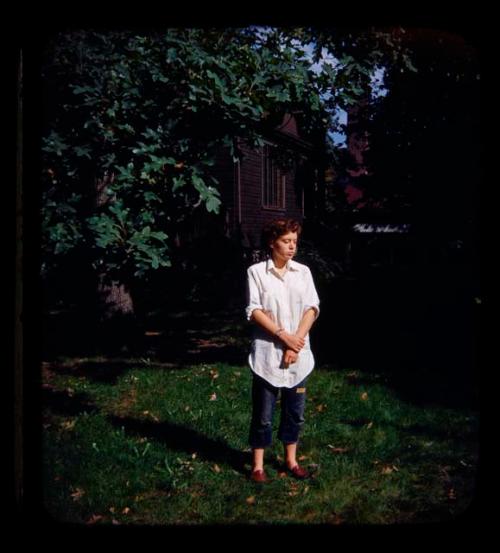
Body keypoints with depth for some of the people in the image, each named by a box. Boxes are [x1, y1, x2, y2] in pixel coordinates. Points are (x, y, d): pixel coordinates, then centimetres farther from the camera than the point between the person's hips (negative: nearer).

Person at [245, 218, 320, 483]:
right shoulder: (256, 272, -4)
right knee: (263, 414, 4)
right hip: (267, 354, -3)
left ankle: (291, 460, 28)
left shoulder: (303, 272, 5)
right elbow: (254, 311, -9)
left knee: (295, 412, 13)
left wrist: (296, 342, -10)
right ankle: (257, 465, 17)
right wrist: (283, 335, -16)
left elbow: (312, 308, 1)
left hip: (299, 354, 4)